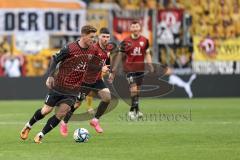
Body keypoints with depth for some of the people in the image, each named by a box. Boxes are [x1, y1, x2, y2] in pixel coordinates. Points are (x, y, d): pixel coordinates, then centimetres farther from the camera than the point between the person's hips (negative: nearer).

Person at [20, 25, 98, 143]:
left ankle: (41, 135, 1)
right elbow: (55, 59, -10)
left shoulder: (93, 50, -3)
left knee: (61, 113, -10)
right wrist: (50, 76, -17)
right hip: (59, 85, -3)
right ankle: (28, 126, 31)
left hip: (73, 89, 3)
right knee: (46, 110, 5)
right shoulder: (70, 48, -18)